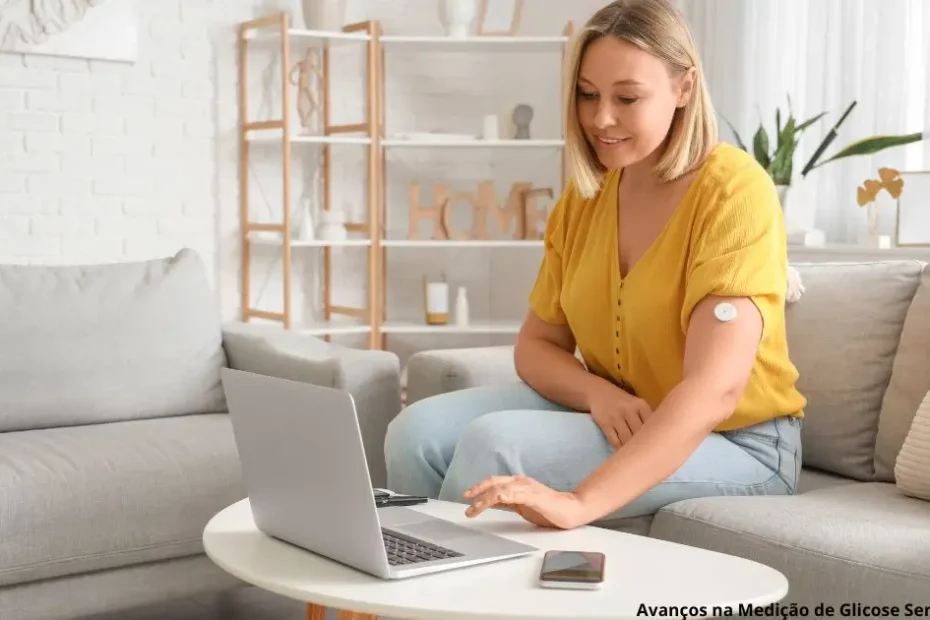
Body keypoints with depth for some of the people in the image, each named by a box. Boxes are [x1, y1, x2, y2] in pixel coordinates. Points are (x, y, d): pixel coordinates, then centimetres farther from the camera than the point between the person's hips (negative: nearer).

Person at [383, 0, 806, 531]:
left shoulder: (734, 191, -20)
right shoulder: (582, 199, 1)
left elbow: (712, 390, -32)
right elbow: (537, 345, 6)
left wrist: (582, 501, -43)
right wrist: (598, 393, -17)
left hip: (735, 443, -6)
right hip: (616, 419, 6)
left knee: (494, 446, -25)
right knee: (420, 432, -13)